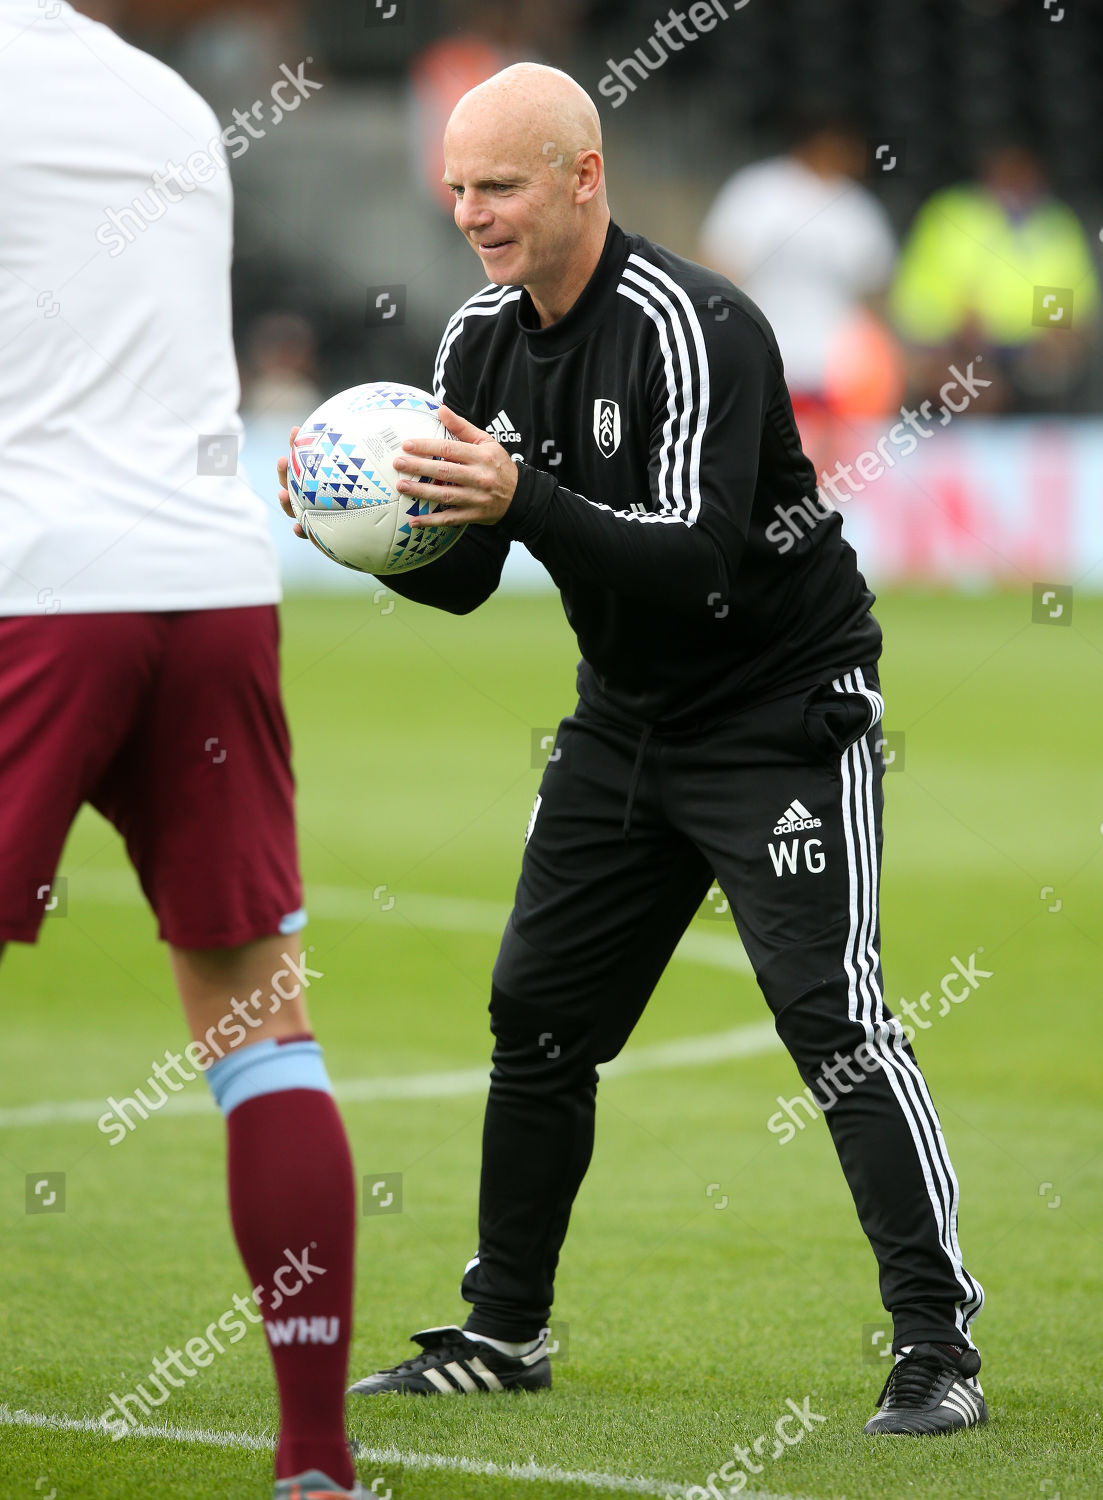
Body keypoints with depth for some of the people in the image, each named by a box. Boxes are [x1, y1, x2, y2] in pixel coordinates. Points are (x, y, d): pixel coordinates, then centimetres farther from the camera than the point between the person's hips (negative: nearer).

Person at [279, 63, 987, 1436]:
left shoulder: (691, 328, -22)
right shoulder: (482, 341, 2)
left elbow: (700, 558, -31)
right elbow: (461, 577, 5)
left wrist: (523, 502, -41)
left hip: (783, 709, -8)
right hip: (625, 720, 8)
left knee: (832, 1015, -16)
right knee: (536, 1015, 9)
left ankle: (938, 1348, -13)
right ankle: (505, 1332, 22)